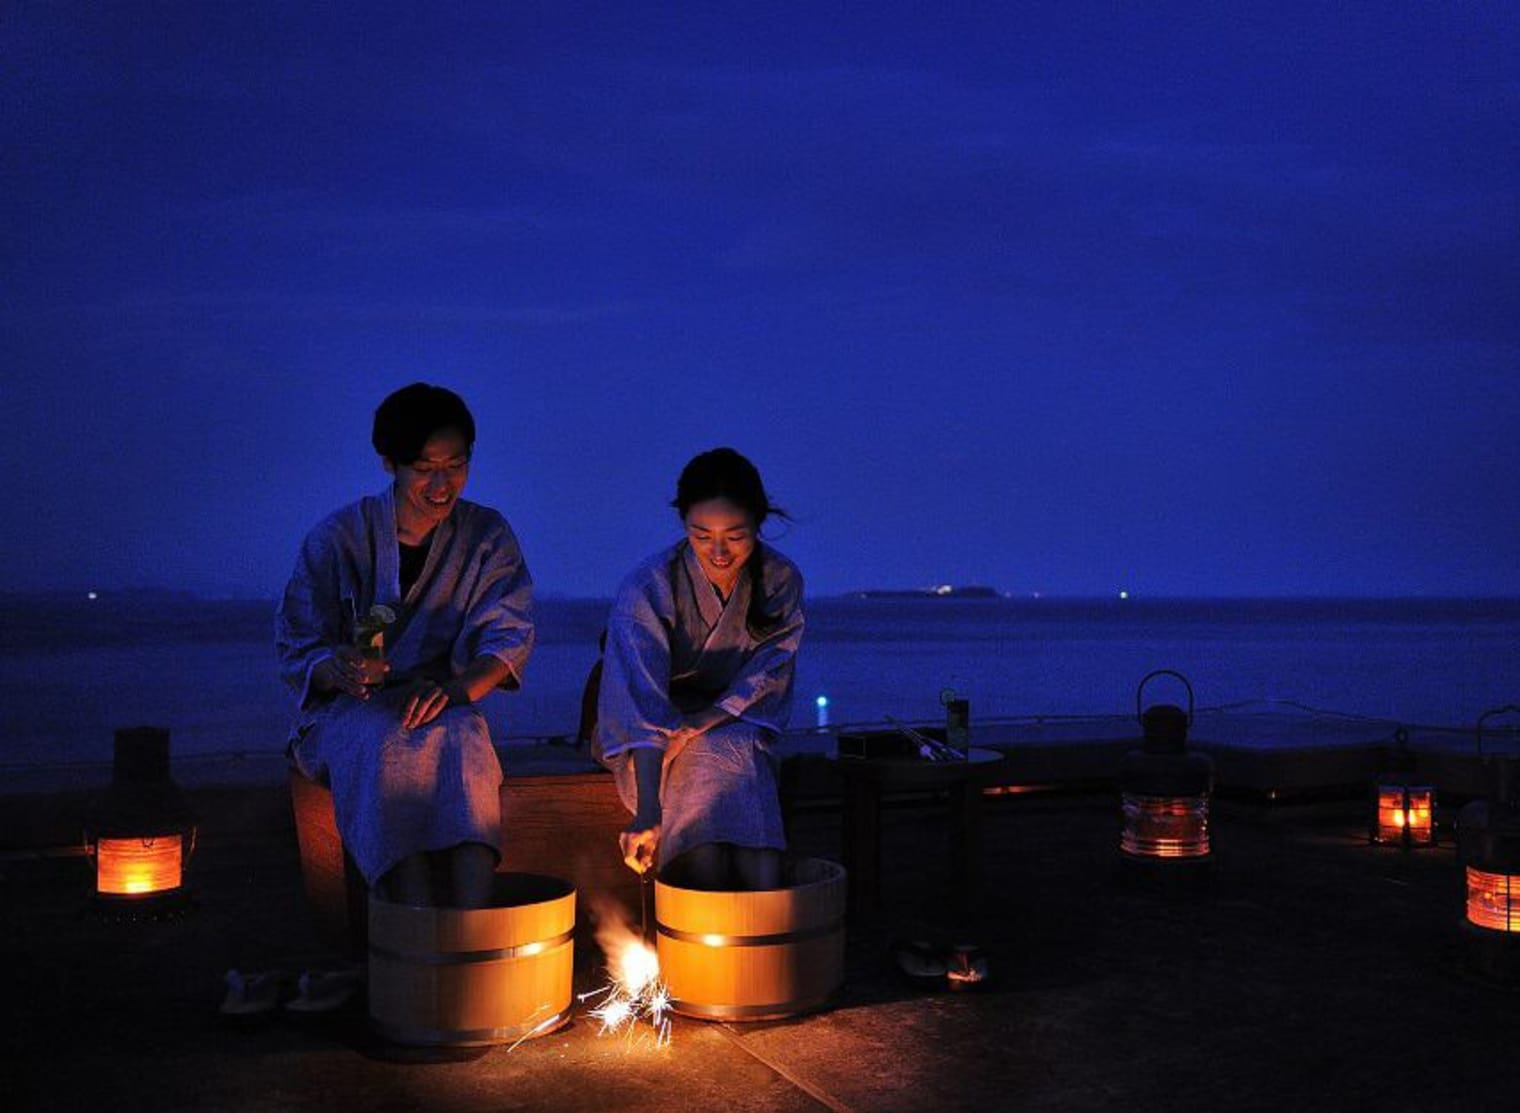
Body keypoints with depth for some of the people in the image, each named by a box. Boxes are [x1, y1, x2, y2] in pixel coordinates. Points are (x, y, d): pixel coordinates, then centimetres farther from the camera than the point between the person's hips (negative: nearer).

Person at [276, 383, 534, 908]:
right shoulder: (336, 537, -1)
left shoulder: (488, 536, 5)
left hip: (443, 709, 1)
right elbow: (297, 650, -1)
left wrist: (457, 687, -25)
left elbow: (510, 635, -3)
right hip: (348, 708, -1)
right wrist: (338, 670, -26)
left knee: (462, 742, -35)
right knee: (388, 745, -36)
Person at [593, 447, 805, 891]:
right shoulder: (647, 586, -20)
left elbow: (767, 678, -7)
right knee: (723, 755, -35)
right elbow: (640, 700, -32)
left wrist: (698, 725, -25)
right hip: (653, 733, -2)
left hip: (736, 724, 2)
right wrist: (648, 812, -44)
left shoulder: (781, 581, -9)